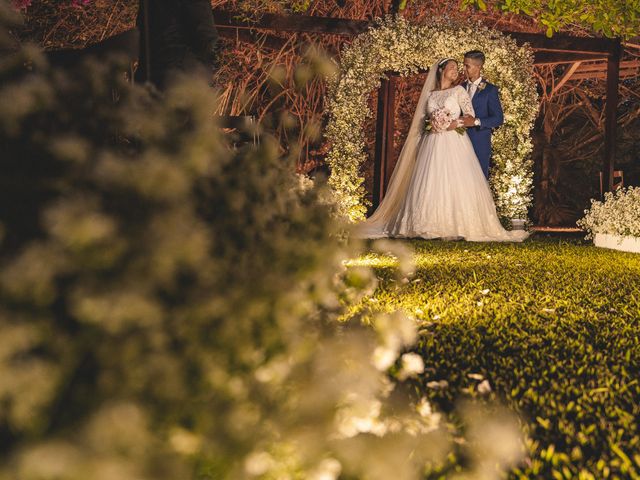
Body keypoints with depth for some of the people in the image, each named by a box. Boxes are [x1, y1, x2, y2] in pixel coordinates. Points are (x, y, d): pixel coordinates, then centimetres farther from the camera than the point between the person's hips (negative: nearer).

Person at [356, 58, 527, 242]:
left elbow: (471, 116, 1)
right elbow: (422, 121, 18)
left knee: (455, 183, -10)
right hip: (432, 144, 3)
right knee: (430, 184, -3)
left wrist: (456, 123, -15)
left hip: (454, 143, -3)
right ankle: (431, 225, 1)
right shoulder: (430, 94, 16)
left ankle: (456, 226, -8)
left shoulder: (459, 90, 8)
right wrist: (429, 124, -3)